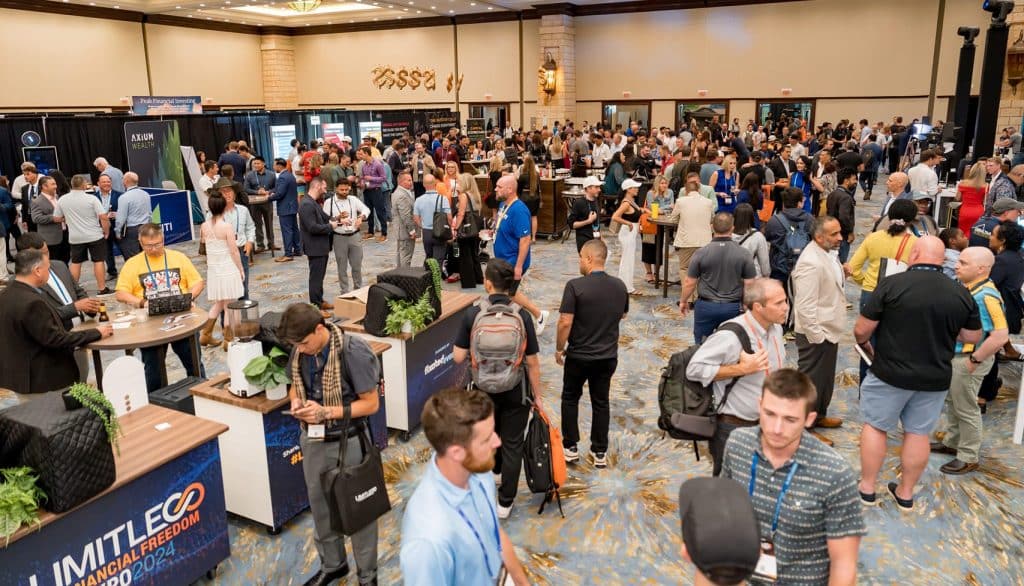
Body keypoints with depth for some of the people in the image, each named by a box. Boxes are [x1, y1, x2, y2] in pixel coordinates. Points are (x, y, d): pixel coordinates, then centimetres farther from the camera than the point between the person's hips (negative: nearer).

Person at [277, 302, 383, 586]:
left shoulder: (353, 352, -24)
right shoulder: (300, 352, -6)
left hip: (348, 442, -6)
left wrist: (326, 412, -27)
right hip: (313, 439, 6)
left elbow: (371, 403, -19)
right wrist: (296, 402, -13)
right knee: (319, 502, 21)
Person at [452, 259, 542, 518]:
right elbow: (532, 362, -10)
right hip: (515, 390, -1)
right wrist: (537, 395, 2)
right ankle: (505, 503, 21)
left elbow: (458, 357, -9)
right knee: (512, 445, 12)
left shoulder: (473, 314, -13)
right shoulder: (522, 315, -14)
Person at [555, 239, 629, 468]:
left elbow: (565, 322, -20)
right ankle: (600, 452, 20)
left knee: (570, 398, 17)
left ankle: (571, 447, 21)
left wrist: (559, 349, -7)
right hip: (608, 355, 4)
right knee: (601, 402, 14)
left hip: (578, 355, -3)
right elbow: (623, 315, 12)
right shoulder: (619, 286, -3)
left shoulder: (575, 286, -20)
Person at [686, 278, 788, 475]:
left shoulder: (776, 327, 0)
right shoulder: (731, 336, -25)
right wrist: (742, 368, -28)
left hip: (767, 423, 7)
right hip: (733, 428, -7)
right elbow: (694, 369, -25)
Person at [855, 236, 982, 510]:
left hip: (891, 374, -3)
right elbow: (973, 337, 9)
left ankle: (867, 488, 19)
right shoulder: (961, 293, -2)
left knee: (875, 426, 11)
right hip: (935, 378, 4)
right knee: (918, 433, 14)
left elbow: (861, 330, -11)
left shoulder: (892, 284, -14)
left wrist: (865, 346, 10)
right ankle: (906, 493, 26)